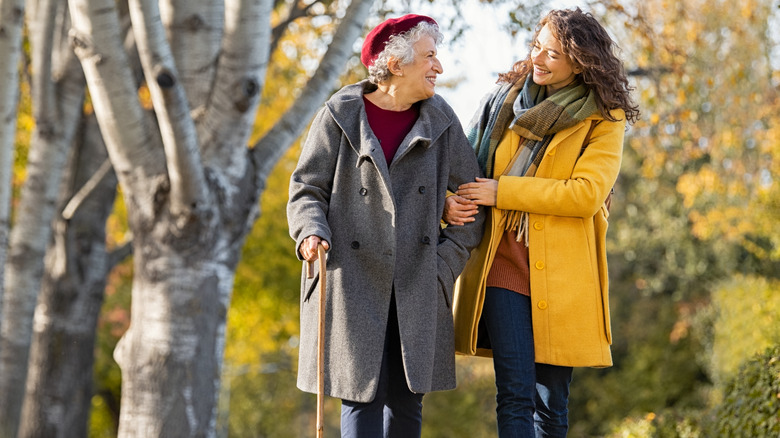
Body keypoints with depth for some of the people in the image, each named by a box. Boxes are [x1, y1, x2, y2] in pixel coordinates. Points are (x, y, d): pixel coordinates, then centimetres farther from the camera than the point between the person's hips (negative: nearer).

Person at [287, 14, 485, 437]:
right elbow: (307, 188, 3)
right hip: (352, 279, -3)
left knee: (406, 399, 4)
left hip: (416, 287, 3)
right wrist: (311, 233, -17)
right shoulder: (340, 116, -1)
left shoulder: (440, 120, 7)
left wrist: (448, 261, 0)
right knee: (362, 393, -6)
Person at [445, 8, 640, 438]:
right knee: (515, 394, -9)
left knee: (551, 402, 4)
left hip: (560, 270, -1)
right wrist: (451, 202, -6)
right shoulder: (505, 98, 10)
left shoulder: (604, 119, 2)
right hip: (502, 262, 1)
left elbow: (586, 193, -12)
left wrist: (503, 191, -12)